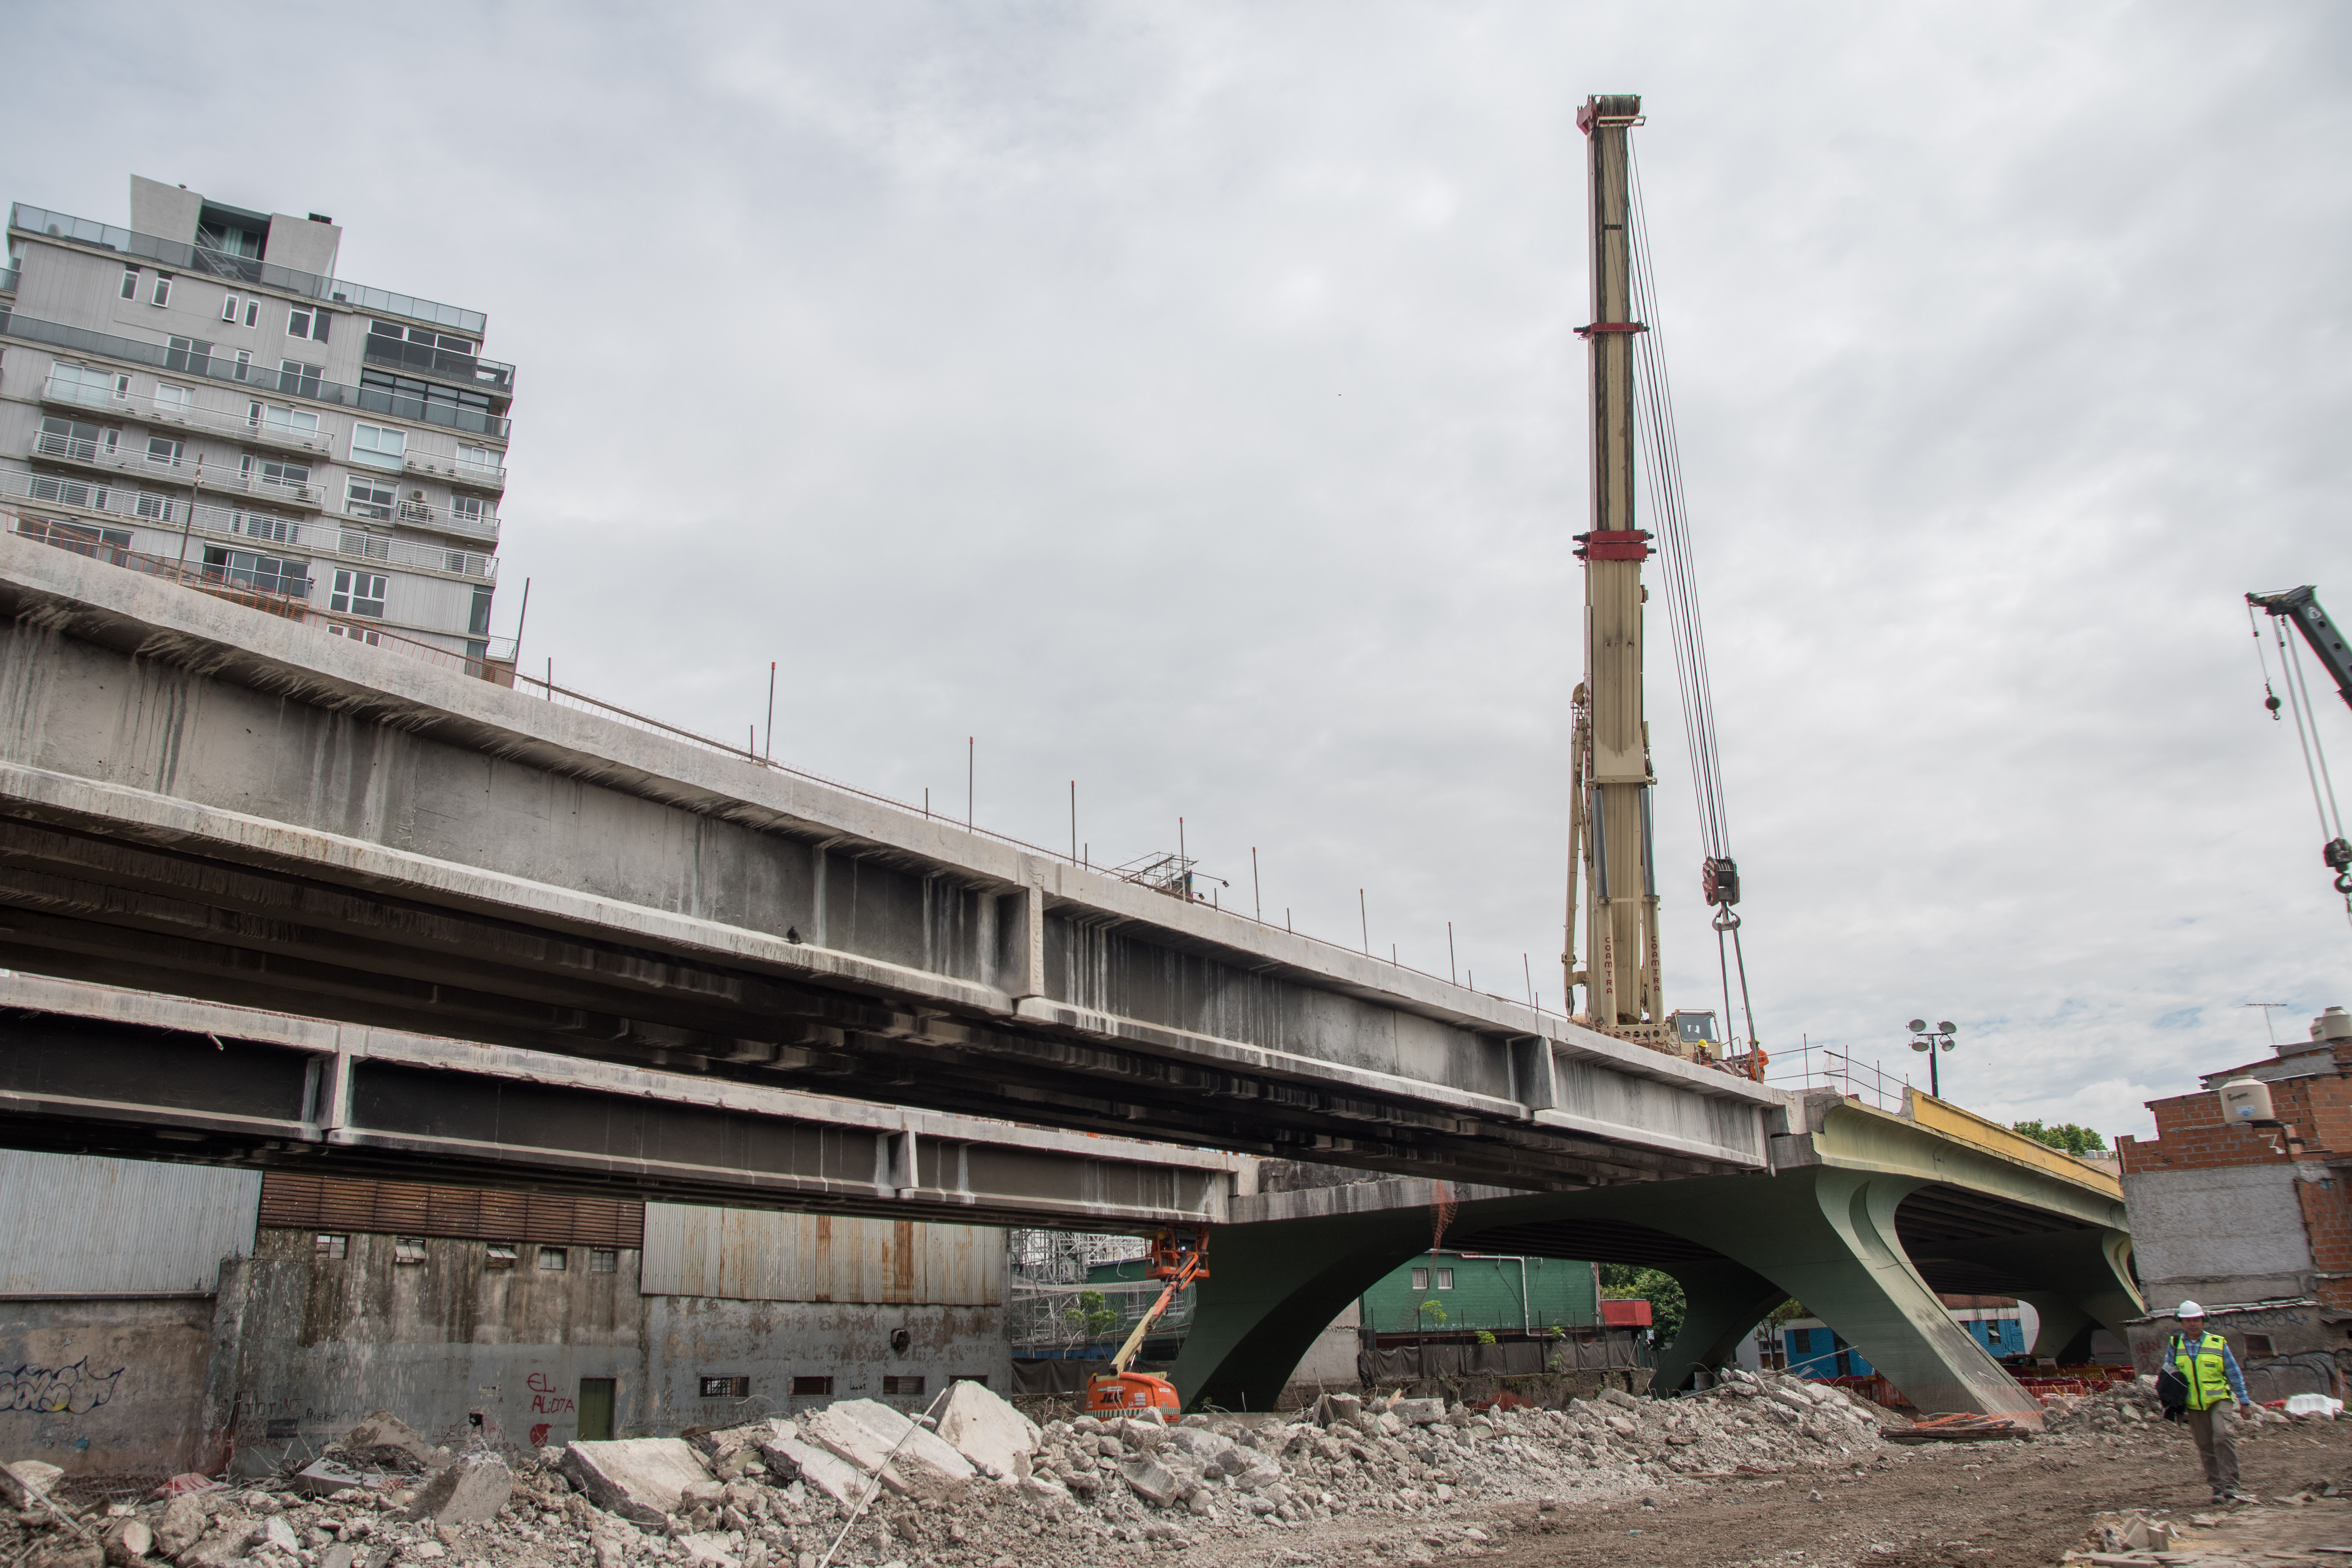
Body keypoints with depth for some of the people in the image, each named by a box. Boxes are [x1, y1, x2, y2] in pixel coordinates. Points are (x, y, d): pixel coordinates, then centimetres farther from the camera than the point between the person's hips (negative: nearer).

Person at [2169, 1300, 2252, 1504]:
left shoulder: (2218, 1344, 2)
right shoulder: (2174, 1345, 6)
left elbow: (2234, 1374, 7)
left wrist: (2244, 1401, 5)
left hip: (2220, 1399, -2)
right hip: (2194, 1406, 3)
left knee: (2224, 1437, -21)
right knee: (2206, 1448, 5)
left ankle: (2230, 1486, -18)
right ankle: (2218, 1488, 14)